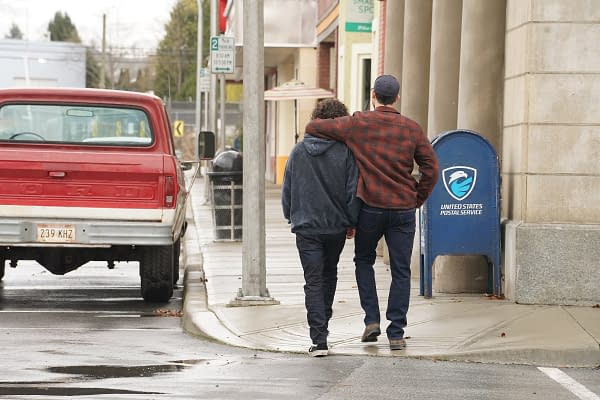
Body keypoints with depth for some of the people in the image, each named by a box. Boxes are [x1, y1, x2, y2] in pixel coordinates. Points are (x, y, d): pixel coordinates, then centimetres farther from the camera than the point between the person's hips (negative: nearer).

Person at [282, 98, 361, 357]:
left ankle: (319, 339, -12)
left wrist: (292, 218, 19)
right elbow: (353, 191, -5)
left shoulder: (298, 152, -1)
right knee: (329, 276, 22)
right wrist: (351, 222, 7)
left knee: (313, 282, -1)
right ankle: (323, 325, 35)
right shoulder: (345, 152, -8)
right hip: (336, 226, 0)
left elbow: (287, 190, 6)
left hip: (306, 227, 0)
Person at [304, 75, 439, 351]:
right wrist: (417, 199, 11)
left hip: (370, 208, -1)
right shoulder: (411, 129, 1)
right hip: (403, 210, 1)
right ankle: (396, 334, 3)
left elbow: (312, 127, -2)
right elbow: (431, 168, 1)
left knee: (363, 260, 21)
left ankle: (371, 319, 9)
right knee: (400, 271, 7)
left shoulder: (358, 124, -5)